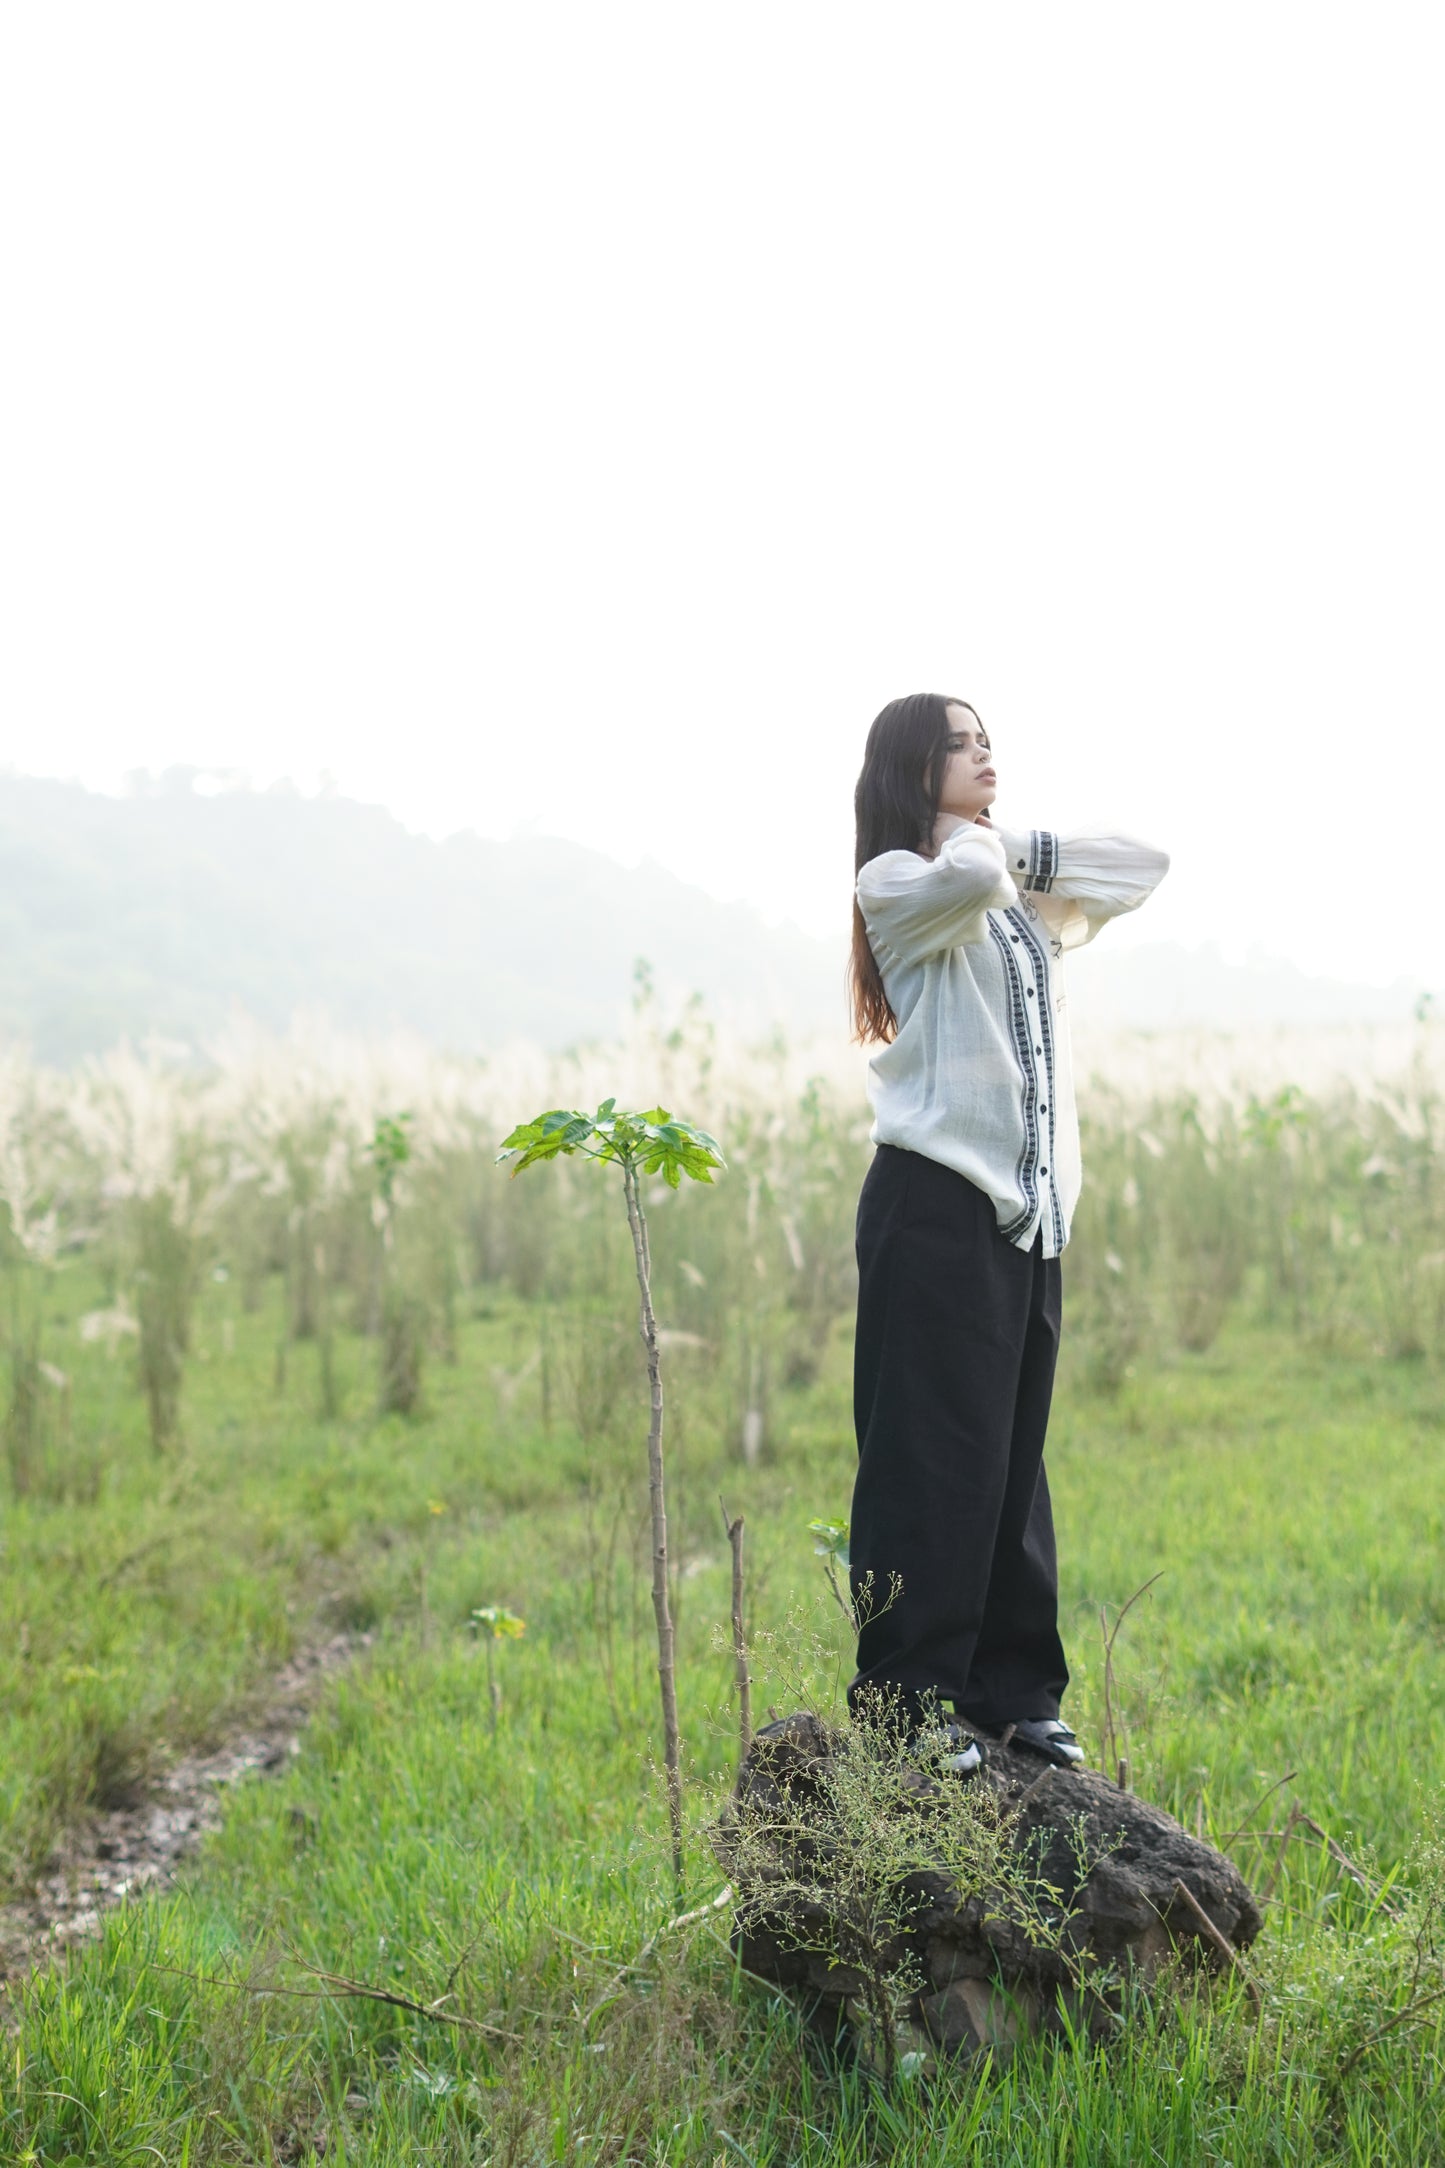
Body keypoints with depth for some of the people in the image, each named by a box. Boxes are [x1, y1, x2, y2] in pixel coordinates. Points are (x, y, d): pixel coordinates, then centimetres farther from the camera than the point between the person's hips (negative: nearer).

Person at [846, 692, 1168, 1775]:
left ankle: (1015, 1693, 16)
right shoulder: (896, 884, -4)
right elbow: (969, 878, -26)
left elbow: (1145, 862, 18)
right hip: (939, 1204, -7)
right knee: (935, 1460, -6)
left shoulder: (1027, 900, 19)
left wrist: (1019, 848, 7)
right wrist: (968, 836, -2)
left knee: (1014, 1460, 10)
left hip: (1031, 1207, 7)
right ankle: (907, 1703, 1)